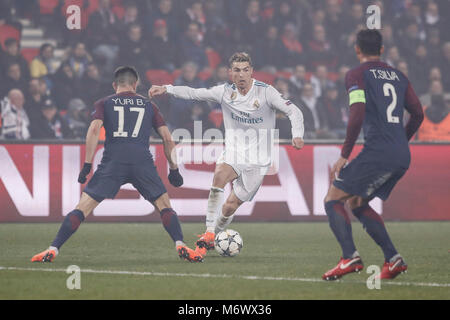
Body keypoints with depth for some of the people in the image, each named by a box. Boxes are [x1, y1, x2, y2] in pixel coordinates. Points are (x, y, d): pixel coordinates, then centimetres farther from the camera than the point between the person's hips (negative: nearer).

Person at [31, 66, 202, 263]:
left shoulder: (104, 103, 17)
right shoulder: (148, 105, 21)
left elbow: (94, 130, 1)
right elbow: (167, 138, 17)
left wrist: (87, 165, -1)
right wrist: (174, 169, 24)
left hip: (112, 162, 0)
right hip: (142, 161, 1)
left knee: (82, 208, 0)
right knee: (164, 206, 12)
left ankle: (53, 250, -7)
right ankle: (180, 246, -6)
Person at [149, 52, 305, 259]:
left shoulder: (265, 92, -8)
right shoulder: (225, 92, 0)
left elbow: (294, 112, -11)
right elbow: (193, 93, -2)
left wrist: (297, 135, -28)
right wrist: (166, 89, -16)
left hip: (258, 161, -1)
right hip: (233, 154, 1)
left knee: (230, 206, -5)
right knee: (220, 174, -32)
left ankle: (211, 238, 23)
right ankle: (208, 233, -29)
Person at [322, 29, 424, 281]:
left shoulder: (357, 74, -2)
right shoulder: (398, 76, 18)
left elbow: (357, 116, -14)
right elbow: (418, 114, 16)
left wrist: (344, 156, -8)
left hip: (376, 153, -7)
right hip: (402, 157, 7)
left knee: (333, 200, 1)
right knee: (356, 203, 21)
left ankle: (350, 257, -17)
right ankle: (393, 258, 10)